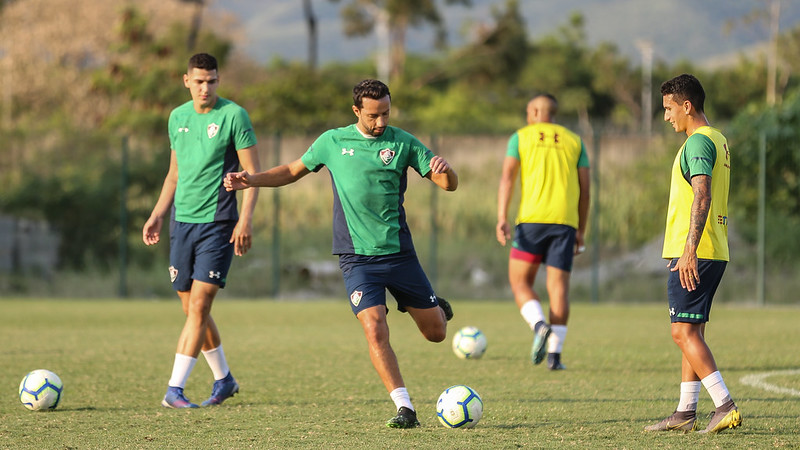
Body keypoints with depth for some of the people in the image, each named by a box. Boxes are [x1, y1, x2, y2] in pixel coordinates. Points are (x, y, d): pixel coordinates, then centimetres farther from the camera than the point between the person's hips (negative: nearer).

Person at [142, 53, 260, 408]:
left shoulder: (233, 115, -6)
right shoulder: (177, 117, 11)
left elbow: (252, 172, -7)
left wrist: (245, 219, -16)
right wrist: (157, 215, 14)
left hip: (217, 224, -6)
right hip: (182, 221, 6)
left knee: (199, 305, -11)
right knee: (192, 309, 9)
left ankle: (175, 389, -13)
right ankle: (223, 379, 25)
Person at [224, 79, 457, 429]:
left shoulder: (403, 143, 0)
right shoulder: (333, 142, 3)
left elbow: (450, 185, -2)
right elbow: (294, 171, 17)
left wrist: (445, 170, -25)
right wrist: (252, 180, 3)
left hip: (399, 253, 1)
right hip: (357, 257, -1)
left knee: (436, 333, 8)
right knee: (375, 331, -20)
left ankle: (438, 308, 45)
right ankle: (405, 409, -17)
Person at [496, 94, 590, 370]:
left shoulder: (521, 137, 9)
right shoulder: (574, 141, 15)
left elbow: (507, 177, -3)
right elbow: (584, 189, 12)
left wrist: (502, 218, -7)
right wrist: (581, 231, 17)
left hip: (531, 219, -2)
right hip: (565, 221, 2)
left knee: (520, 283, 7)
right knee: (559, 285, 3)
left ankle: (540, 325, -20)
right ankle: (554, 354, -5)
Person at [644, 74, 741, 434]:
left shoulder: (698, 143, -13)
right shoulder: (718, 140, 18)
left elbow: (702, 198, -23)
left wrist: (689, 250, -28)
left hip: (692, 253, -10)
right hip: (714, 252, 10)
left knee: (684, 332, -10)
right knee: (691, 332, 12)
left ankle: (725, 406, -16)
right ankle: (685, 414, 14)